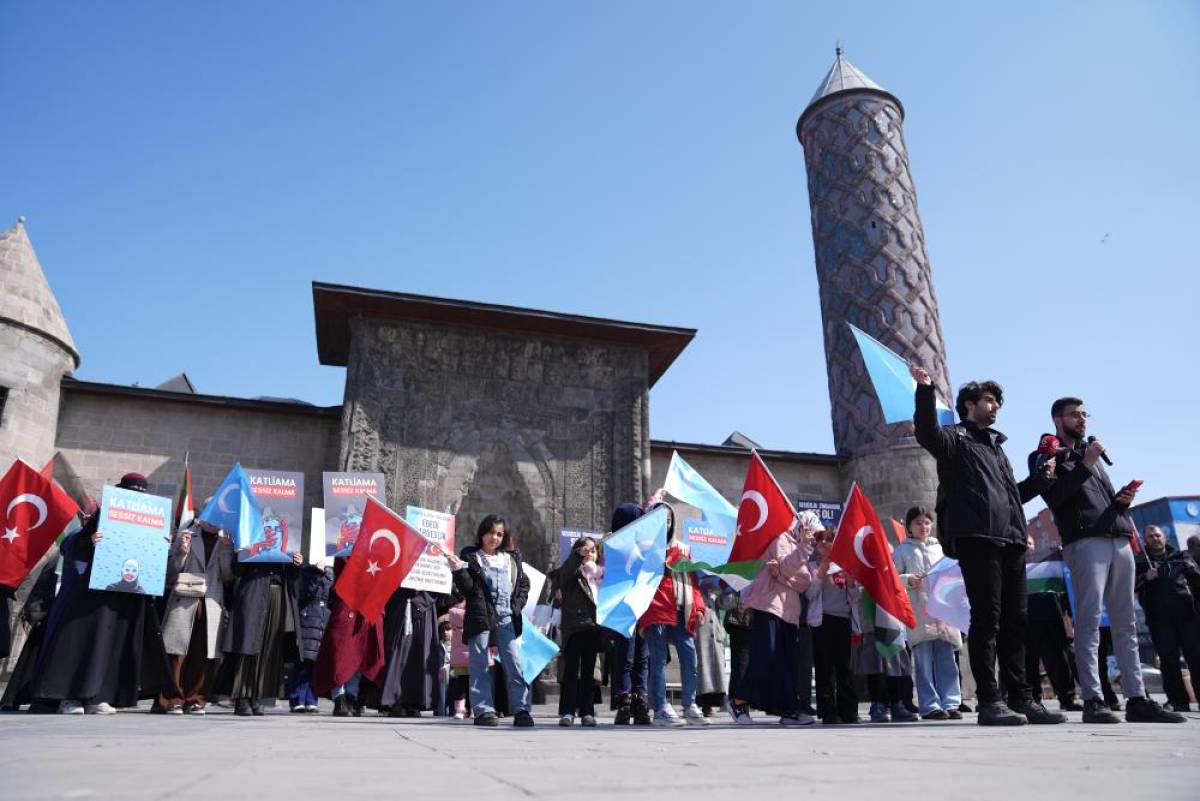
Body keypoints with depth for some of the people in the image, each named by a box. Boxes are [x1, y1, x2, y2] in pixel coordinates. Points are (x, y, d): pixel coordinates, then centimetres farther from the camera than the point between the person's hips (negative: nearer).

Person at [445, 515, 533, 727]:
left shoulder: (512, 558, 17)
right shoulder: (470, 556, 7)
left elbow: (524, 583, 21)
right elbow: (466, 588, -1)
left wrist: (517, 605, 7)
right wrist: (458, 568, -16)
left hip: (507, 618, 2)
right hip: (480, 617, -2)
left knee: (515, 665, -4)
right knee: (480, 666, 0)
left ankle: (521, 710, -2)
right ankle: (483, 710, 4)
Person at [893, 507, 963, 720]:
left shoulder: (939, 548, 20)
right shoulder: (902, 550, 8)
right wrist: (908, 580, -16)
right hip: (918, 612, -4)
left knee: (946, 659, 3)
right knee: (923, 661, -2)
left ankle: (950, 702, 9)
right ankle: (929, 706, 1)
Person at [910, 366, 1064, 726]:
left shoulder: (997, 448, 30)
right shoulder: (957, 438, 5)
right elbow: (928, 434, -19)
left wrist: (1041, 478, 18)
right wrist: (925, 389, -31)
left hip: (1011, 540, 8)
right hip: (977, 538, -8)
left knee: (1015, 622, 9)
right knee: (986, 619, -9)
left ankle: (1021, 698, 15)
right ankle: (989, 702, -6)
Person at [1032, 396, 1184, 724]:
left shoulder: (1092, 454, 29)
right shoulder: (1045, 456, 7)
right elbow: (1053, 497, -9)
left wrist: (1123, 499, 6)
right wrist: (1084, 465, -11)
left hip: (1120, 541, 7)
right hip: (1084, 542, -7)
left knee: (1126, 623, 5)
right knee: (1089, 621, -10)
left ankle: (1137, 699, 6)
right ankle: (1093, 700, -10)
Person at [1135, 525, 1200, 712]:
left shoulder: (1182, 557, 18)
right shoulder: (1141, 562, 15)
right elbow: (1131, 586, 7)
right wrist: (1145, 578, -11)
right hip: (1159, 618, -1)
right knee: (1169, 659, -2)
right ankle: (1179, 701, 0)